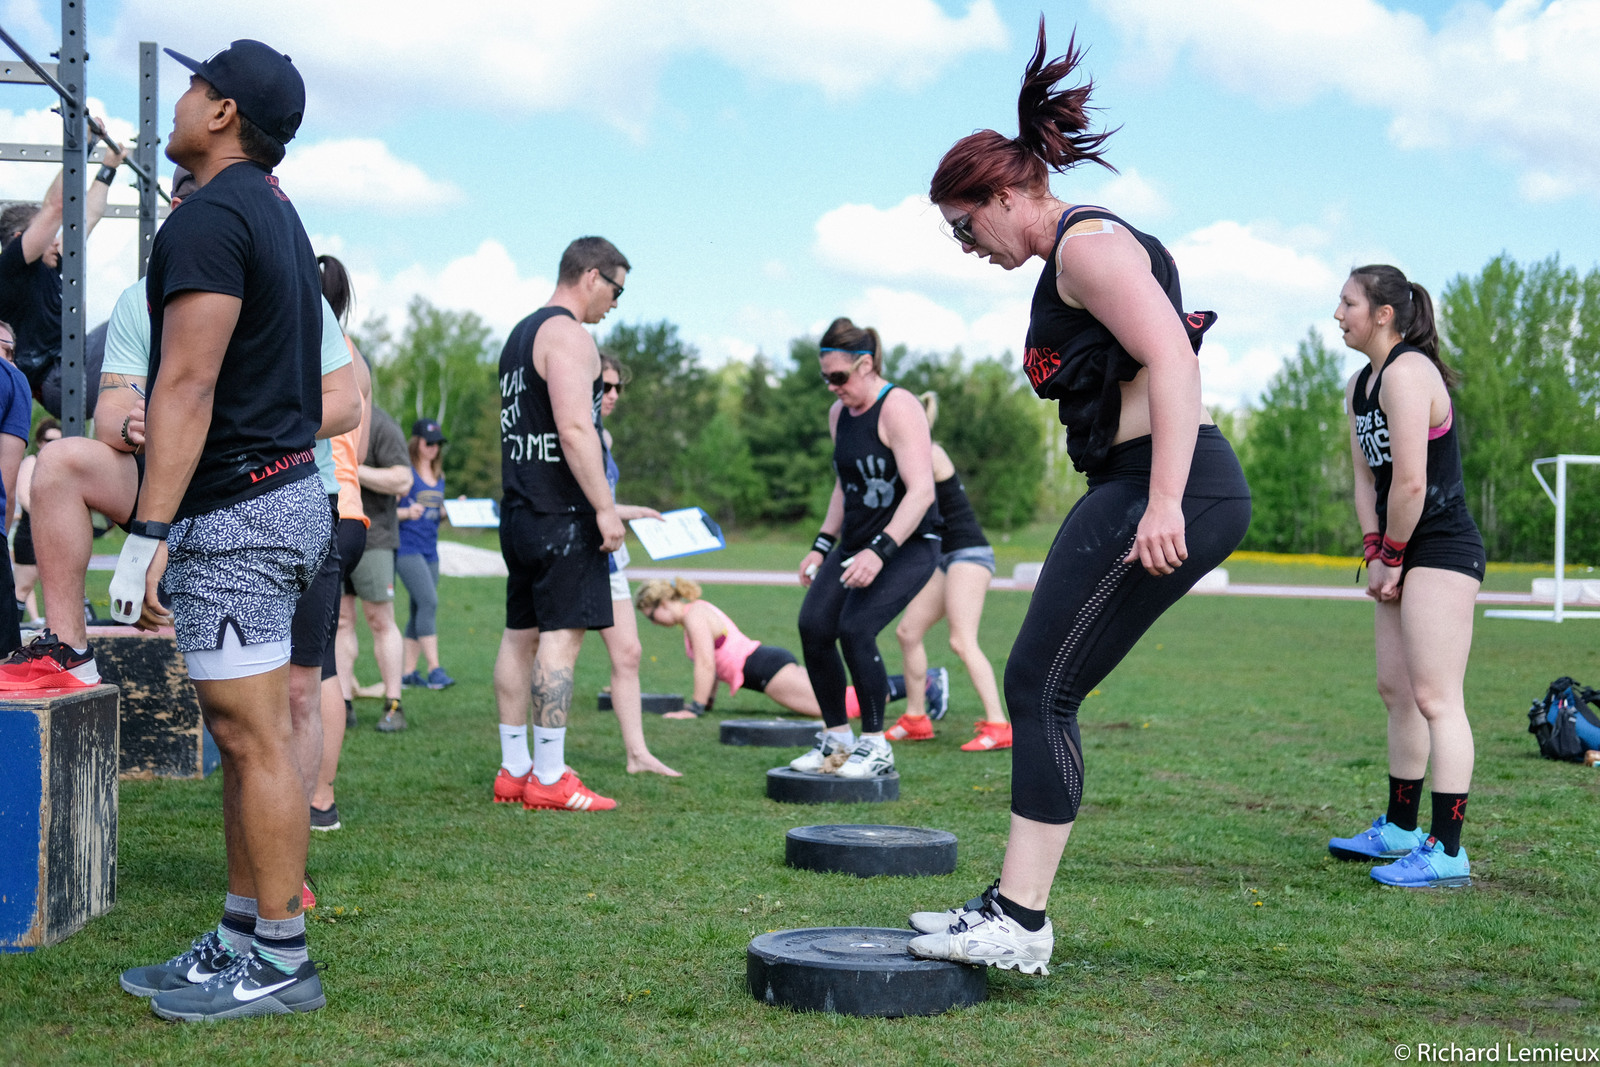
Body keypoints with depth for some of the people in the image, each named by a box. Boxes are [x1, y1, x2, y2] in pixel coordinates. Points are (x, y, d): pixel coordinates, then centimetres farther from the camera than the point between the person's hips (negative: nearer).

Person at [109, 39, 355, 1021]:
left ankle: (281, 961, -2)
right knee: (250, 737, 13)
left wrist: (148, 534, -22)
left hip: (236, 513, -10)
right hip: (289, 492, 10)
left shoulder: (210, 218, -13)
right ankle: (241, 940, 20)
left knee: (255, 738, -7)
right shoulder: (278, 214, 18)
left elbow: (187, 386, -20)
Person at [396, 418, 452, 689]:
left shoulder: (438, 476, 16)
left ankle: (408, 672, 13)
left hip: (429, 550, 8)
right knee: (428, 602, -17)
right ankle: (434, 669, -19)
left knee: (420, 609, 8)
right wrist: (408, 512, -28)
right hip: (407, 547, -8)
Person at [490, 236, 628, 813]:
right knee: (561, 635, -9)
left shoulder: (519, 335, 21)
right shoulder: (567, 334, -11)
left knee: (520, 634, 10)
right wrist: (605, 507, -20)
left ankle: (514, 770, 14)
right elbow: (574, 429, -22)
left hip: (519, 511, 10)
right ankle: (549, 779, -9)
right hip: (561, 513, -10)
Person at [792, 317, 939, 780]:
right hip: (856, 544, 8)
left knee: (855, 629, -22)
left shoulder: (898, 409, -16)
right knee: (813, 625, -9)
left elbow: (921, 491, -24)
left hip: (907, 546, -8)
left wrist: (880, 551, -33)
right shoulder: (839, 413, 11)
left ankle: (876, 746, -9)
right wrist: (822, 546, 15)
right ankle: (836, 738, 4)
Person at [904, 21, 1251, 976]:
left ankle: (1021, 924, -4)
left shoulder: (1087, 244, -10)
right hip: (1141, 487, 11)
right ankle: (1014, 902, 15)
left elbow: (1173, 359, -22)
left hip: (1168, 487, -11)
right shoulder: (1075, 253, 22)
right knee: (1039, 692, 10)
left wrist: (1163, 502, -30)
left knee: (1039, 690, -9)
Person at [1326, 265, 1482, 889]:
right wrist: (1374, 553, 3)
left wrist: (1390, 556, -11)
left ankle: (1447, 852, -11)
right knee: (1396, 691, 16)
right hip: (1402, 552, 11)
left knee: (1436, 699, -12)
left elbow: (1410, 482, -21)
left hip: (1442, 550, -10)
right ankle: (1400, 830, 27)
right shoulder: (1359, 386, 14)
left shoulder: (1407, 373, -17)